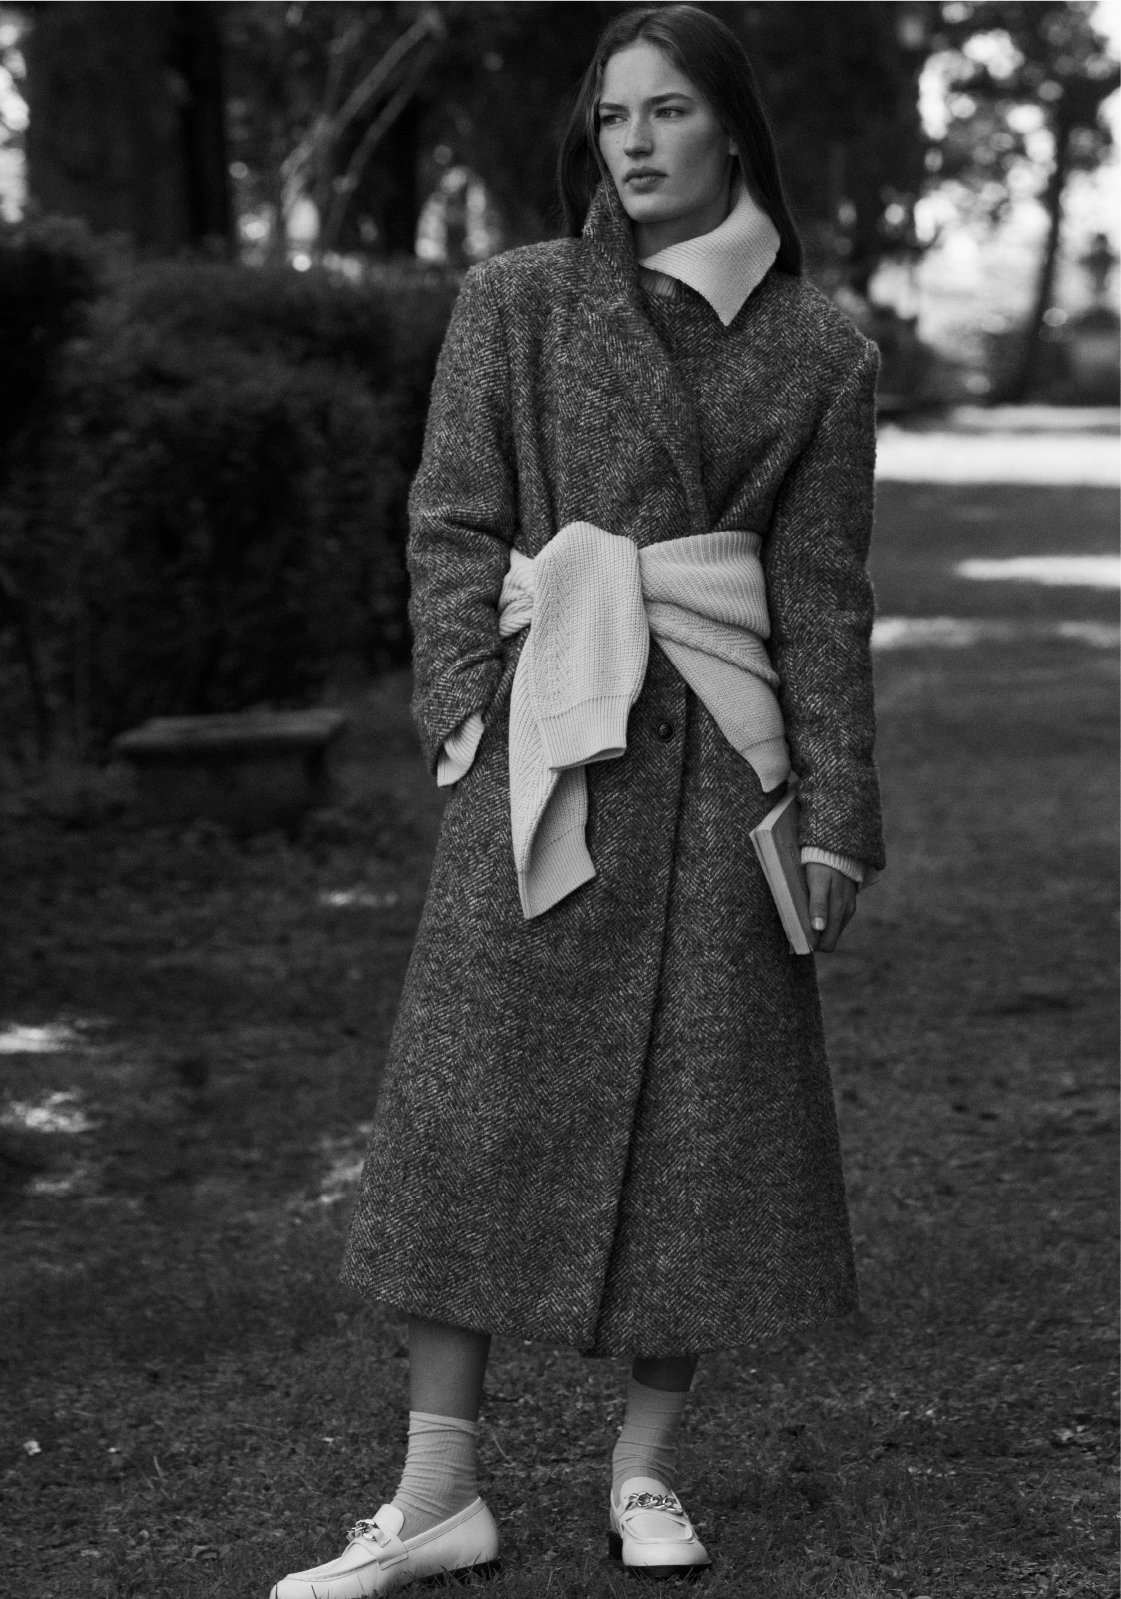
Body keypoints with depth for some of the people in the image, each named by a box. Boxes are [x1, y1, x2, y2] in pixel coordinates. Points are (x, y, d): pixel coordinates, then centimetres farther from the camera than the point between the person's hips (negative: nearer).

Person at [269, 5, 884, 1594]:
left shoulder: (819, 349, 6)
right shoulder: (515, 303, 5)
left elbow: (828, 593, 5)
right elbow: (453, 526, 3)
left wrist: (838, 810, 1)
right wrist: (471, 716, -8)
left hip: (720, 752, 1)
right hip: (544, 738, 0)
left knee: (703, 1096, 4)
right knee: (477, 1091, -2)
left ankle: (645, 1466, 18)